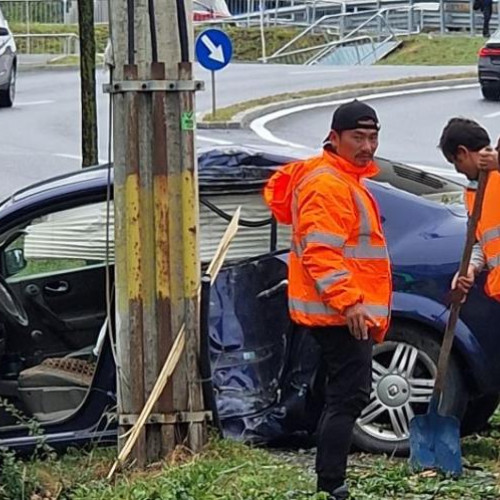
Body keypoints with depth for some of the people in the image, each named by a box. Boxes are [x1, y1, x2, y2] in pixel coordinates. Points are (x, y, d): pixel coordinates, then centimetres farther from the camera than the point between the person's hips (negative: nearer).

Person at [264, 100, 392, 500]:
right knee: (349, 396, -12)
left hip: (346, 311, 11)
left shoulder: (345, 178, 18)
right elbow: (319, 252, -24)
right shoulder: (329, 185, -16)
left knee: (345, 396, 15)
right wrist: (348, 302, -29)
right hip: (341, 312, -11)